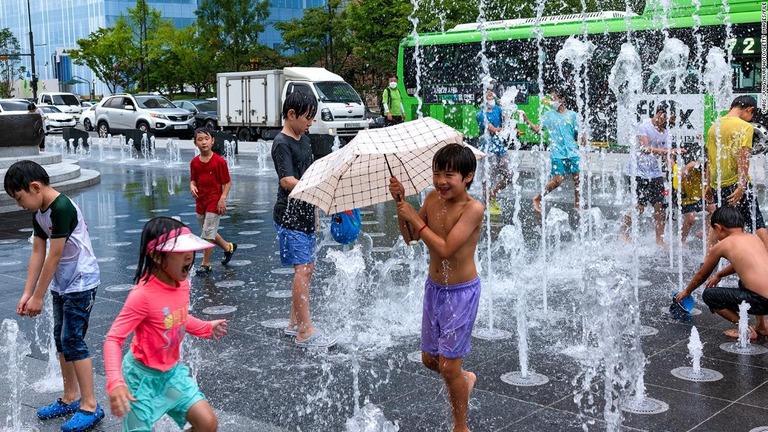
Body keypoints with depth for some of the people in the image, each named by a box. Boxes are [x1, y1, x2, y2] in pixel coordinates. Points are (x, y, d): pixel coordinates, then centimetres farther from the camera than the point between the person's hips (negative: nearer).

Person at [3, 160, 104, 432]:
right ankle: (70, 398, 25)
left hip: (81, 283, -9)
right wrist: (27, 293, 1)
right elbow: (37, 253, 5)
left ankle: (90, 406, 3)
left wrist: (38, 297, -15)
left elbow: (54, 257, -21)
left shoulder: (62, 208, -24)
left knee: (73, 342, -6)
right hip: (61, 284, 9)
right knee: (61, 339, 13)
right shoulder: (39, 212, 4)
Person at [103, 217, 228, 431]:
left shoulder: (182, 284, -6)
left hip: (172, 371, 7)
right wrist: (115, 382, -40)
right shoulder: (143, 295, -28)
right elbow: (113, 339, -28)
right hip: (143, 375, -6)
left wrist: (206, 328, 26)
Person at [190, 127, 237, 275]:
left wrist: (223, 198, -17)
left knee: (208, 233, -5)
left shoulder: (219, 161, -13)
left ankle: (205, 264, 5)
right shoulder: (194, 162, 2)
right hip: (200, 201, 6)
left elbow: (227, 182, -8)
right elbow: (193, 180, 13)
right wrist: (192, 186, -10)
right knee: (209, 232, 17)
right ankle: (228, 247, 40)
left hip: (214, 201, -6)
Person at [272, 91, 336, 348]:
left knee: (307, 268, 12)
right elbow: (287, 181, -26)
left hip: (304, 214, 9)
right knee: (302, 269, -12)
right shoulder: (282, 143, -14)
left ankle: (295, 323, 22)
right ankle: (305, 331, -10)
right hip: (289, 216, -9)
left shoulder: (304, 140, 13)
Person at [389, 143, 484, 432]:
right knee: (429, 358, 17)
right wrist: (401, 203, -9)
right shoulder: (433, 198, -3)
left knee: (448, 365, 0)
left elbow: (445, 248, -29)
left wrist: (414, 217, -23)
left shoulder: (473, 209, -22)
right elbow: (410, 236, 5)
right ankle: (465, 379, 48)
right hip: (434, 288, 6)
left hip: (461, 292, -6)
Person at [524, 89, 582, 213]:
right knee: (557, 180, -7)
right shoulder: (548, 115, 4)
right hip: (557, 154, -2)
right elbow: (537, 129, -1)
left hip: (573, 152, 2)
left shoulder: (572, 115, 7)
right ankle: (538, 199, 10)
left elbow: (579, 133, 9)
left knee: (578, 179, 0)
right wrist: (527, 121, -14)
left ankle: (577, 205, 14)